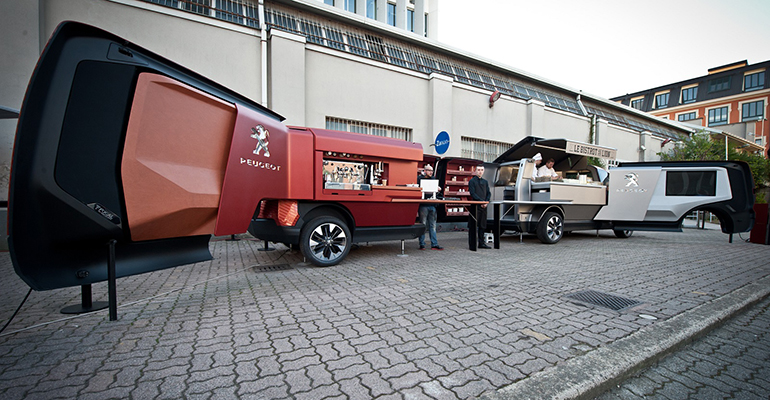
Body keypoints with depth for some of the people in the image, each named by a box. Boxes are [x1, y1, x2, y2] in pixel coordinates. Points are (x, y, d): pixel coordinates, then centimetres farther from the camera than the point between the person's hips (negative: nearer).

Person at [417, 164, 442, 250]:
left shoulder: (433, 179, 18)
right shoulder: (419, 178, 1)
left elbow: (436, 190, 22)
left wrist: (438, 189, 1)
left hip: (432, 205, 6)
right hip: (423, 205, -5)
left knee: (432, 225, 8)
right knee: (423, 225, 0)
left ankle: (434, 244, 13)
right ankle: (422, 244, 8)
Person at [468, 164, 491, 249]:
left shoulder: (485, 182, 18)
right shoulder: (472, 181, 0)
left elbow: (488, 193, 14)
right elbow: (473, 194, -9)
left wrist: (486, 202, -4)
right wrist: (481, 201, -16)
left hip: (483, 206, 6)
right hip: (475, 206, -6)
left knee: (482, 225, 8)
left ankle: (481, 243, 15)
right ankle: (472, 244, 3)